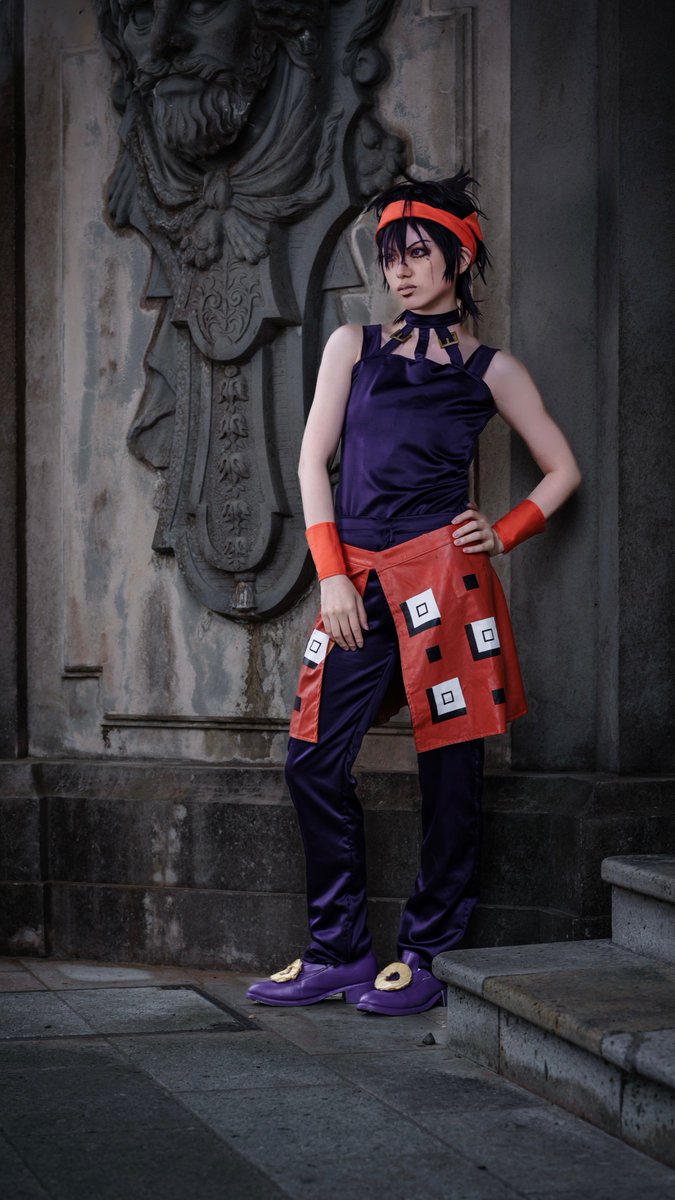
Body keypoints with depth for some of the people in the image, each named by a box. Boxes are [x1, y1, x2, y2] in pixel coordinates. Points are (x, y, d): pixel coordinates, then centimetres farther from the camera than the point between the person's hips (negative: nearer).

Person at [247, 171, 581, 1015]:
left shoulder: (490, 369, 9)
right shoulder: (354, 346, 14)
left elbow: (562, 470, 15)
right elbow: (314, 461, 8)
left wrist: (506, 533, 0)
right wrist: (333, 575, -1)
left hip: (440, 572, -3)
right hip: (356, 575, 3)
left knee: (449, 771, -1)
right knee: (315, 764, 0)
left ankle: (426, 959, 10)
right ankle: (339, 952, 12)